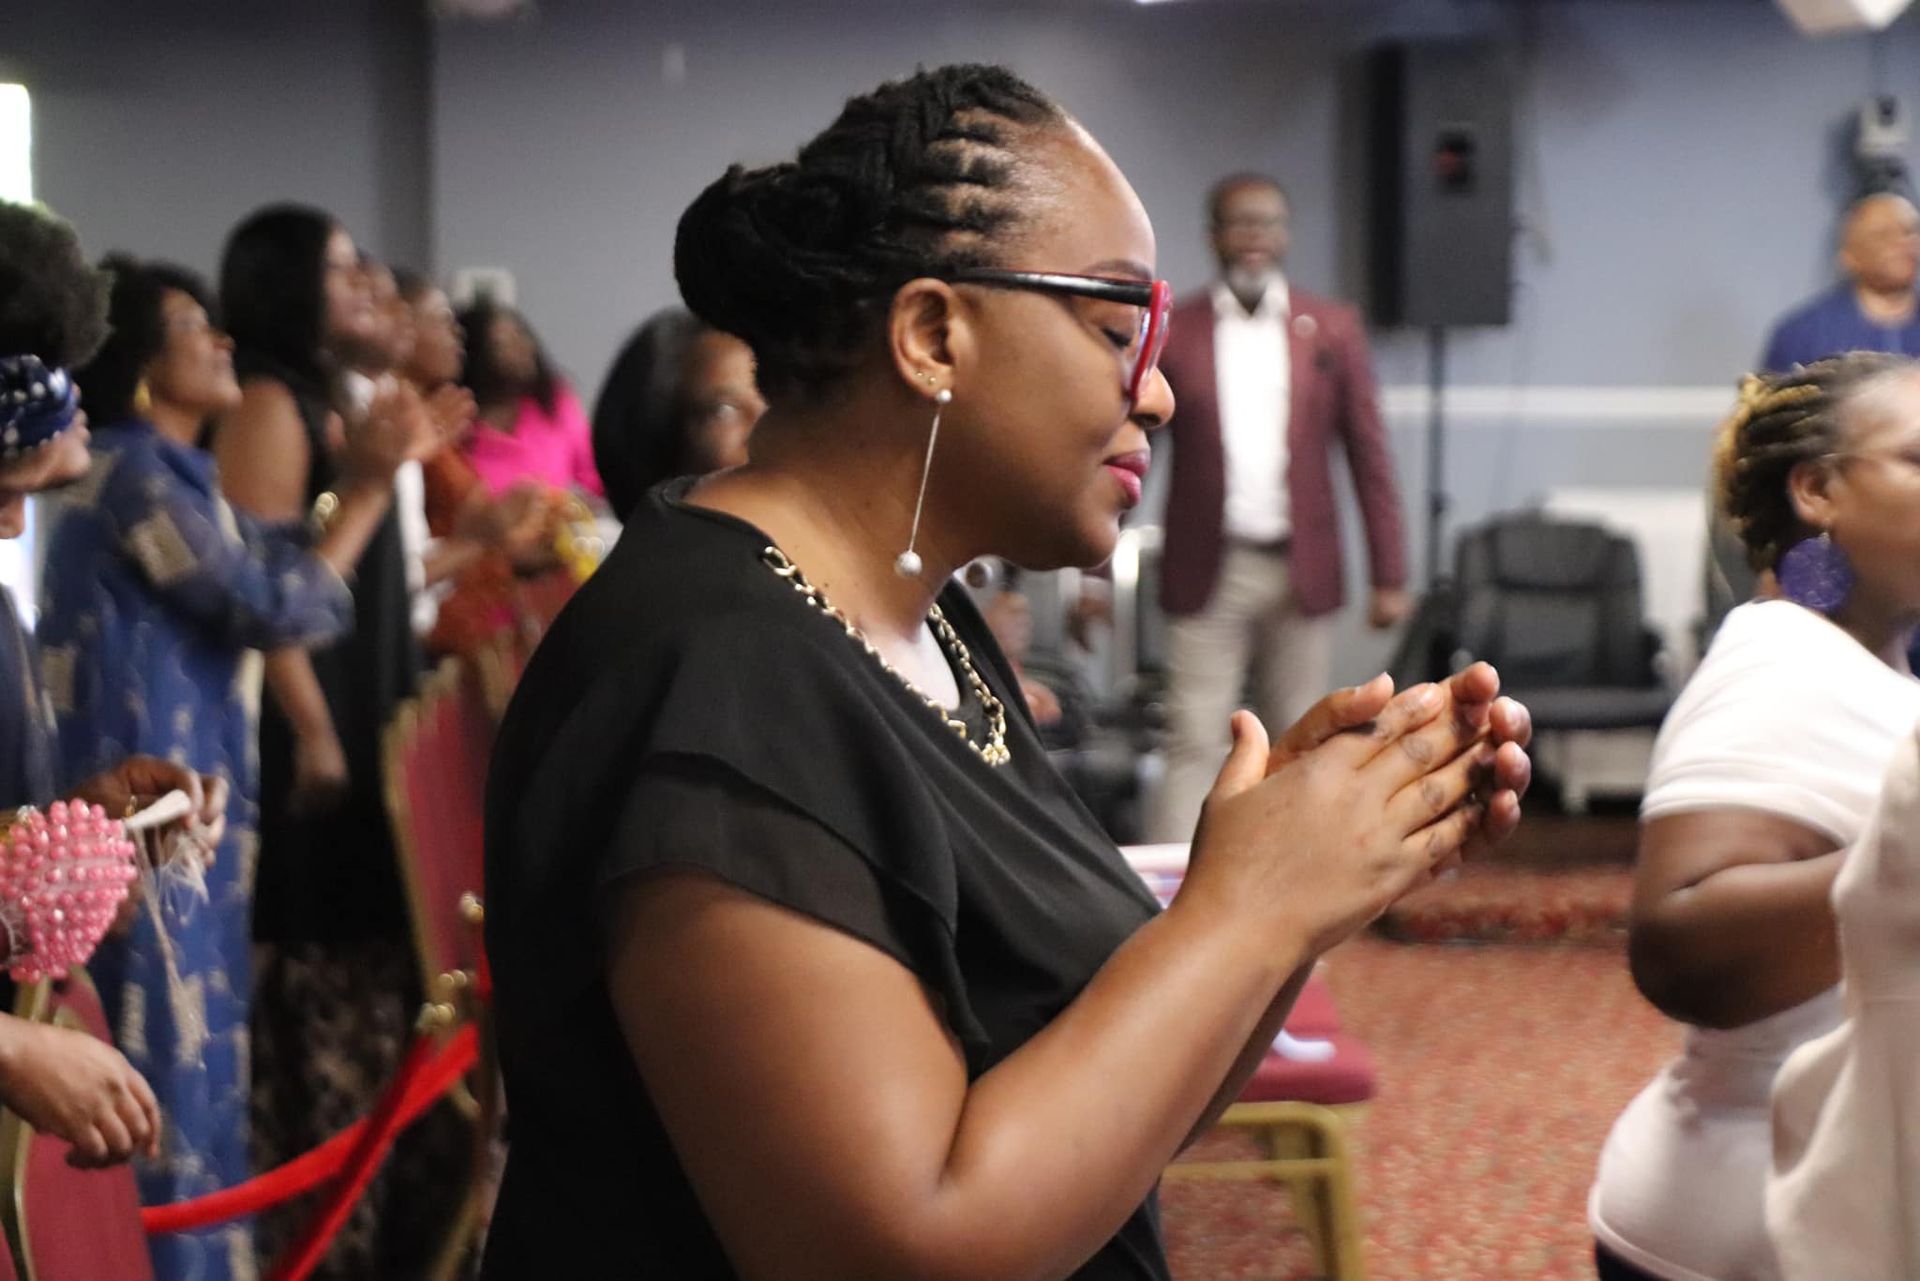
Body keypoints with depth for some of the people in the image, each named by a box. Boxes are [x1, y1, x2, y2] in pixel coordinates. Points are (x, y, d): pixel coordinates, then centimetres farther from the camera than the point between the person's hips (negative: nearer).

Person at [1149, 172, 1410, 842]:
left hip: (1301, 572, 2)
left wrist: (1389, 576, 0)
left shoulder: (1333, 328, 6)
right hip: (1207, 572, -2)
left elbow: (1369, 455, 6)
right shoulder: (1171, 332, 2)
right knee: (1193, 747, -6)